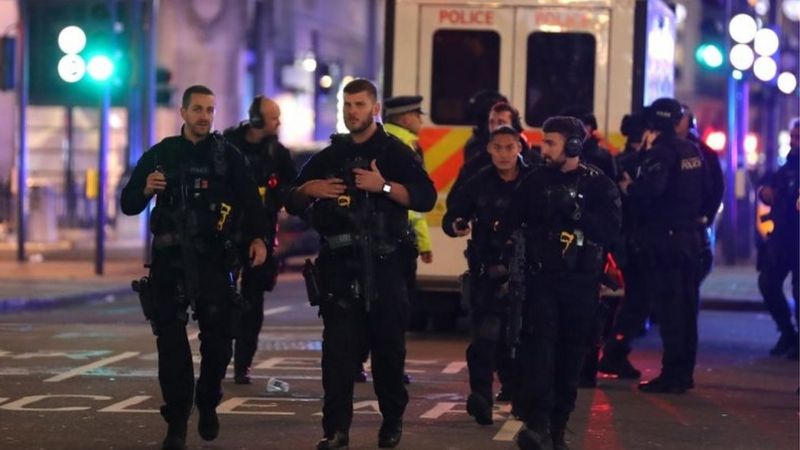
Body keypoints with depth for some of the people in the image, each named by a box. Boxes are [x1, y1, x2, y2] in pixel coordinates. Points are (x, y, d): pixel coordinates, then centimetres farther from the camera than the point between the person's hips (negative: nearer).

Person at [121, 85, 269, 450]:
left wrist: (258, 237, -18)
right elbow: (128, 204, 6)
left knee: (218, 336, 2)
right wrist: (146, 189, -16)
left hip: (213, 258, 0)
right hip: (170, 259, 0)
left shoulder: (227, 155, 4)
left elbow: (249, 199, -1)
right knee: (171, 341, -3)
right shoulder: (160, 155, 6)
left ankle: (208, 405, 26)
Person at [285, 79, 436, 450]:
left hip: (383, 266, -3)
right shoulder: (329, 156, 15)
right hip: (339, 266, 3)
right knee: (337, 349, -4)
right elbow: (292, 204, 18)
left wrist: (384, 186, -21)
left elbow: (426, 197, -10)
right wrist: (309, 189, -4)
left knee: (388, 346, 4)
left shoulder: (394, 152, 2)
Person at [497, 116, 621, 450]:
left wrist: (573, 209, -21)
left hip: (582, 283, 0)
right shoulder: (535, 181, 6)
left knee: (570, 357, 4)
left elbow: (610, 229, -12)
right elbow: (509, 224, 5)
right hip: (543, 278, 0)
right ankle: (536, 423, -25)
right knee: (539, 347, -15)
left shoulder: (598, 184, 0)